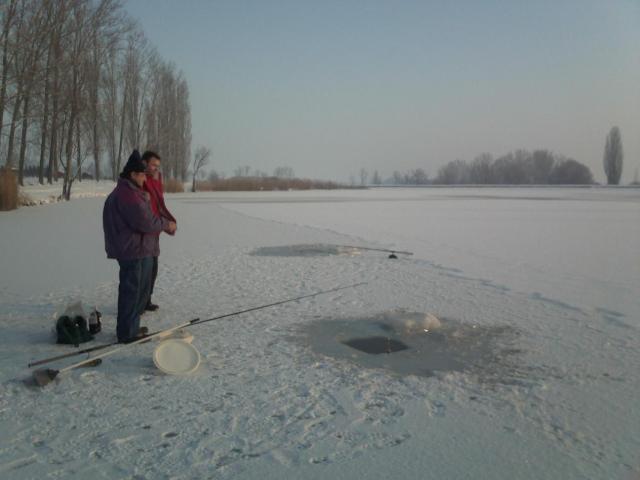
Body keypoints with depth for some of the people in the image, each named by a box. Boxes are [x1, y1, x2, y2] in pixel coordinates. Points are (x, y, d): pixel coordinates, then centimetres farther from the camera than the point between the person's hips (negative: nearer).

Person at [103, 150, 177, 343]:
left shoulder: (128, 192, 16)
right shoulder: (128, 195, -20)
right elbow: (145, 222, -23)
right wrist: (166, 224, -9)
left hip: (138, 250, 11)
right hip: (134, 252, -11)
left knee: (140, 289, 19)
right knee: (131, 291, -1)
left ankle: (131, 327, 30)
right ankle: (127, 333, 9)